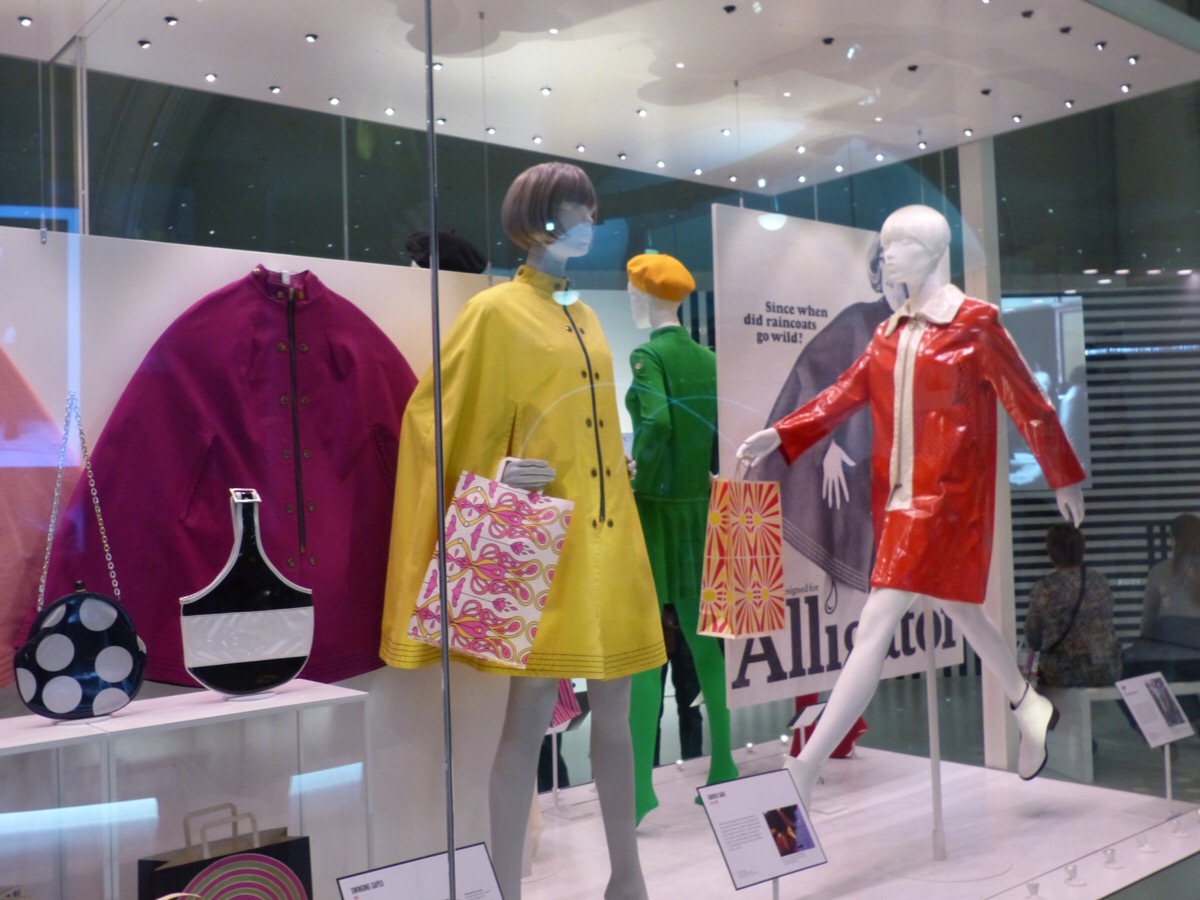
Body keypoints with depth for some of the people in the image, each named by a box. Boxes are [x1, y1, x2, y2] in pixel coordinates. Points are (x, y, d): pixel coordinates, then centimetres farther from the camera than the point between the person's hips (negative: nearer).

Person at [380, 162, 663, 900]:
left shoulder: (584, 317, 16)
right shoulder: (497, 311, -5)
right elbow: (443, 423, -6)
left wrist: (626, 506, 17)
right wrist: (496, 479, -20)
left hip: (609, 537, 7)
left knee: (615, 711, 12)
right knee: (530, 715, -3)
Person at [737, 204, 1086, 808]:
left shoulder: (975, 324, -7)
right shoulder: (891, 333, 11)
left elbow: (1027, 403, 0)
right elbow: (846, 394, 4)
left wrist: (1064, 480, 7)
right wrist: (778, 435, -10)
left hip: (947, 498, -7)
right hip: (899, 497, 7)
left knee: (875, 627, -13)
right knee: (958, 610, 22)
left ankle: (804, 772, -12)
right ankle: (1029, 709, 47)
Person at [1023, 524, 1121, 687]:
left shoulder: (1043, 589, -10)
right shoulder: (1101, 581, 2)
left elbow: (1032, 641, -1)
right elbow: (1104, 628, 14)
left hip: (1063, 676, -4)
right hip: (1106, 673, 4)